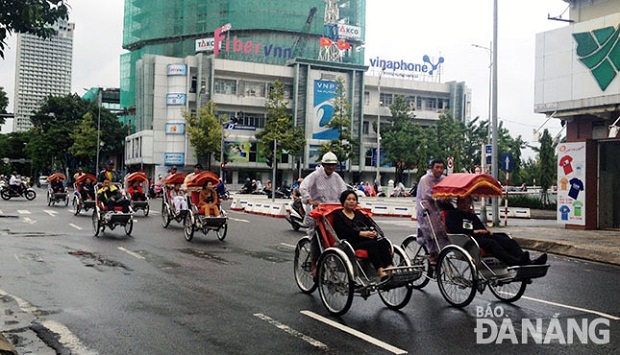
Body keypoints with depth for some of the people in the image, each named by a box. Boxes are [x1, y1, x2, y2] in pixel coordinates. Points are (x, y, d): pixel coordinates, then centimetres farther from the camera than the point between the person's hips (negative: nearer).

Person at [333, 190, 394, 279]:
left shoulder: (359, 214, 29)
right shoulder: (338, 216, 11)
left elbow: (370, 225, 16)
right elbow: (343, 231, -8)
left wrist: (373, 232, -9)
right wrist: (361, 233, -20)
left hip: (368, 239, 5)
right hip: (352, 243, -5)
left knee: (383, 241, -25)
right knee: (372, 244, -33)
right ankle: (381, 272, -48)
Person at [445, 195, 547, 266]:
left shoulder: (472, 216, 35)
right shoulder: (452, 214, 12)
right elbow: (453, 229, -8)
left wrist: (487, 231, 3)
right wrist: (473, 231, -13)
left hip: (482, 237, 7)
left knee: (509, 241, -16)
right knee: (491, 243, -36)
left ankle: (528, 262, -37)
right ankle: (515, 262, -54)